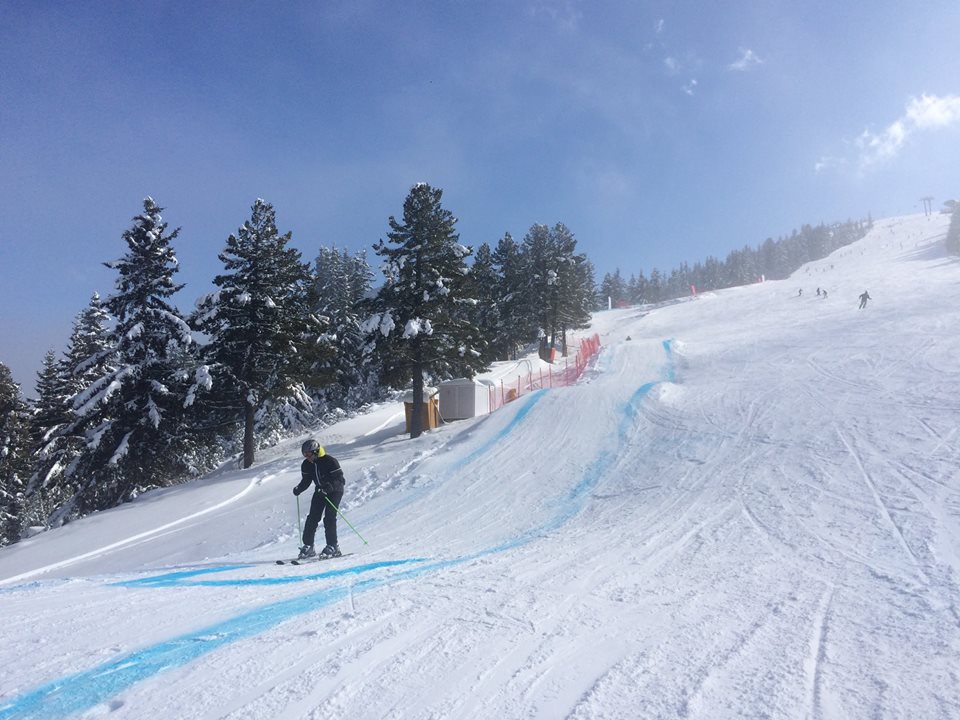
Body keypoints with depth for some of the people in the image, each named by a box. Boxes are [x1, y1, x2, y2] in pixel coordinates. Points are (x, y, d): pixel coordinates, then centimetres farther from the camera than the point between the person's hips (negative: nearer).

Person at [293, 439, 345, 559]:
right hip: (320, 491, 6)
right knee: (312, 518, -1)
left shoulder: (330, 461, -24)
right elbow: (306, 481, 6)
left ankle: (333, 547, -6)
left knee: (329, 518, -14)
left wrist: (329, 487, -39)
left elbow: (340, 479, -24)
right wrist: (298, 489, -13)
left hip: (334, 491, -6)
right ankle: (308, 546, 8)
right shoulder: (306, 465, -5)